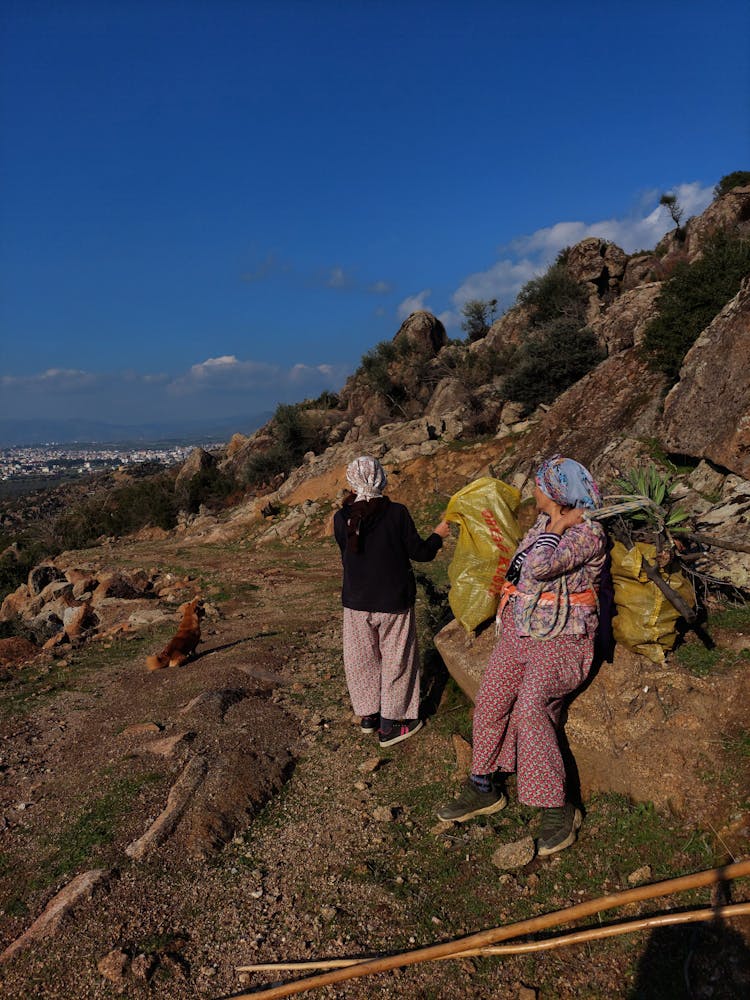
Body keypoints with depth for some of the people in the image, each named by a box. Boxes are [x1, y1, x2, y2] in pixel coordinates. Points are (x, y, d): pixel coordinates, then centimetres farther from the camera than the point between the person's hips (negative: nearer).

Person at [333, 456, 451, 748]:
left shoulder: (341, 519, -9)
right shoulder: (397, 513, -16)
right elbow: (420, 553, -9)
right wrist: (438, 535, 10)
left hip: (356, 602, 3)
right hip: (394, 601, -2)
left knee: (361, 659, 20)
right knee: (396, 660, 13)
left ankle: (368, 714, 35)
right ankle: (390, 725, 22)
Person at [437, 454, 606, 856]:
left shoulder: (588, 533, -16)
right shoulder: (544, 523, 9)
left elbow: (539, 567, -30)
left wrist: (558, 525, -18)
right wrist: (508, 610, 18)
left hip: (561, 641, -8)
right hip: (519, 629, 8)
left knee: (530, 709, -24)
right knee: (489, 702, 1)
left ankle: (557, 810, -11)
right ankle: (484, 789, 18)